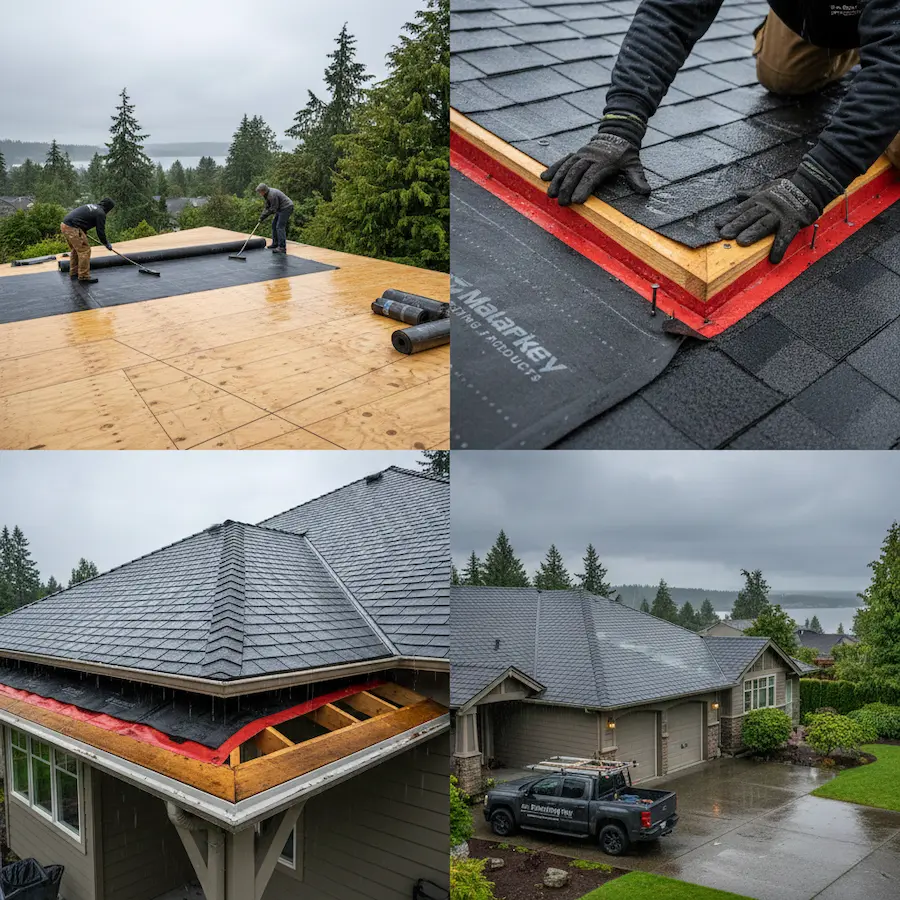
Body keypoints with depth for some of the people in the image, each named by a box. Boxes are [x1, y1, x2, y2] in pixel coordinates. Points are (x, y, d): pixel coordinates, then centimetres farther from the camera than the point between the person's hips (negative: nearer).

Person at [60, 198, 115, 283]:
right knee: (84, 250, -4)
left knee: (75, 250, 23)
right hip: (72, 228, -10)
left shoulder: (92, 206, 21)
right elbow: (100, 231, -4)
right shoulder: (101, 213, -6)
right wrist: (106, 244, 9)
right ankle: (84, 277, -2)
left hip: (64, 225, 10)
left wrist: (84, 232, 38)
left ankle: (73, 273, 33)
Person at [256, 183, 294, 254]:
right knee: (274, 224, 16)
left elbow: (273, 209, -22)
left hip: (286, 208, -11)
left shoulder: (272, 195, -24)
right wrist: (262, 216, 2)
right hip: (281, 209, 11)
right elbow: (267, 207, 13)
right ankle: (275, 244, 24)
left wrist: (263, 217, -16)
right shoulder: (267, 194, 8)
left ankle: (282, 248, -20)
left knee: (280, 227, -16)